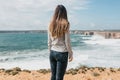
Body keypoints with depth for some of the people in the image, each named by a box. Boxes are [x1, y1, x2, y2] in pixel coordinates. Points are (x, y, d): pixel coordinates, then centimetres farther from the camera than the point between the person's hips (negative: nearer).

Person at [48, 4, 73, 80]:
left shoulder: (51, 24, 3)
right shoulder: (65, 24, -10)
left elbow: (49, 41, 7)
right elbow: (67, 41, -10)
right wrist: (70, 54, 1)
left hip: (52, 53, 5)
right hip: (62, 53, -5)